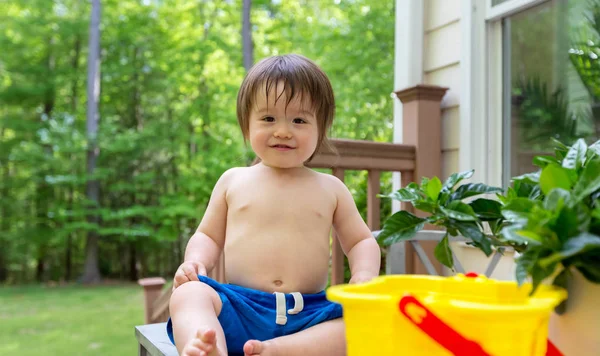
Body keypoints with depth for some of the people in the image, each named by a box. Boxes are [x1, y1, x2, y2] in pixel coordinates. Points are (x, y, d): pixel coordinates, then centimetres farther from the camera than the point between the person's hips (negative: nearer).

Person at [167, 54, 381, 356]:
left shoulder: (330, 188, 12)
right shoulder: (233, 181, 12)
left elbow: (361, 242, 17)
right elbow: (208, 236, 18)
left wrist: (364, 275, -6)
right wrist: (196, 261, -6)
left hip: (308, 313, 0)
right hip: (237, 309, 0)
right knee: (188, 293, -28)